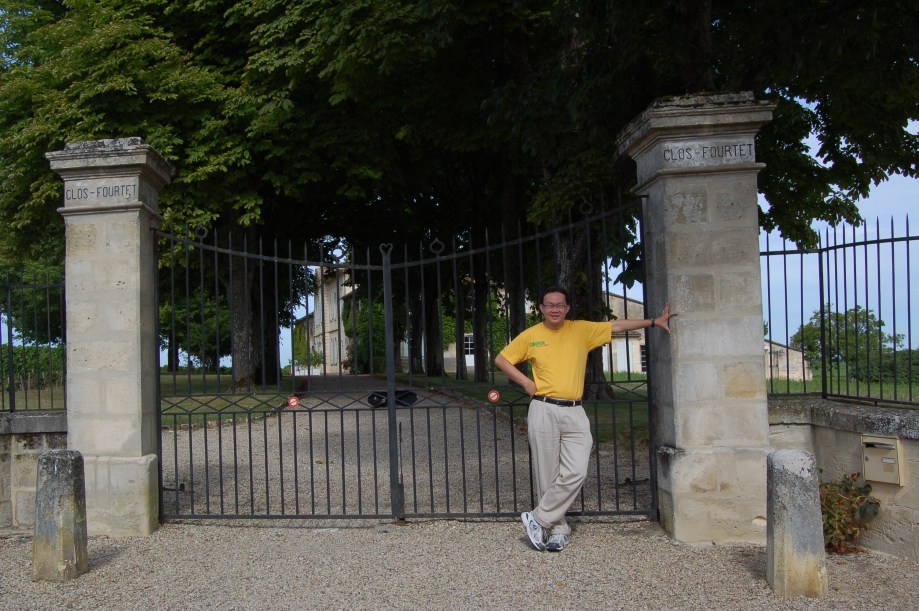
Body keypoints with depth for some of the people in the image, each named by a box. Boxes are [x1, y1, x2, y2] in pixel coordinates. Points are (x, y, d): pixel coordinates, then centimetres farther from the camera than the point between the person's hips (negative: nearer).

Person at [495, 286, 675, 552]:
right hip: (544, 410, -1)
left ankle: (539, 519, 2)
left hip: (574, 413, 2)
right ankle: (559, 529, 16)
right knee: (547, 475, 1)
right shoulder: (530, 335, 4)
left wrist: (653, 321, 11)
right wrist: (526, 382, 3)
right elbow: (501, 359, 11)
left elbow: (616, 326, 12)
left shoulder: (581, 330, 8)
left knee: (576, 472, -12)